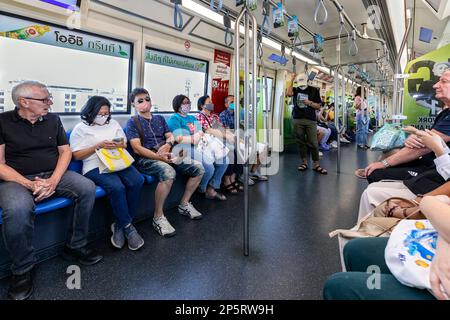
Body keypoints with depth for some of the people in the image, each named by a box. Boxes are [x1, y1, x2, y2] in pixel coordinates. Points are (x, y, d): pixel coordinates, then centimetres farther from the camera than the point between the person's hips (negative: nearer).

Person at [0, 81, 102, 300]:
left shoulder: (53, 119, 9)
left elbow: (65, 151, 7)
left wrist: (54, 180, -10)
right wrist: (30, 185, -20)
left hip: (54, 175, 4)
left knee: (87, 188, -21)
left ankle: (75, 247, -7)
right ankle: (23, 270, -10)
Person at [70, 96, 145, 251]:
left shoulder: (113, 123, 21)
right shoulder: (80, 128, 8)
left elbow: (125, 144, 23)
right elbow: (77, 155, 2)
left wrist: (120, 144, -2)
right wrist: (98, 146, -10)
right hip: (95, 167, -4)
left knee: (137, 181, -26)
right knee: (117, 187, -34)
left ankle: (120, 225, -11)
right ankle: (128, 227, -13)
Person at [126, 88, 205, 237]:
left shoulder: (159, 118, 24)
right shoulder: (132, 122, 6)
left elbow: (171, 136, 16)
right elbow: (137, 148, -8)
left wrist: (168, 143, -11)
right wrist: (159, 157, -22)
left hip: (166, 155, 6)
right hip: (146, 158, -6)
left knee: (198, 168, -9)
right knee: (168, 173, -38)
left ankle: (184, 204, 7)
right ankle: (158, 217, -21)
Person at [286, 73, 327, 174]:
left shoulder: (314, 90, 9)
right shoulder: (295, 90, 12)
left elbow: (318, 106, 8)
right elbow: (288, 93, -11)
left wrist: (310, 103, -9)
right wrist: (292, 80, -6)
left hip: (310, 120, -1)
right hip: (297, 120, 2)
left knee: (313, 143, -4)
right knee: (301, 142, 6)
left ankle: (316, 164, 2)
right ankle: (304, 162, 17)